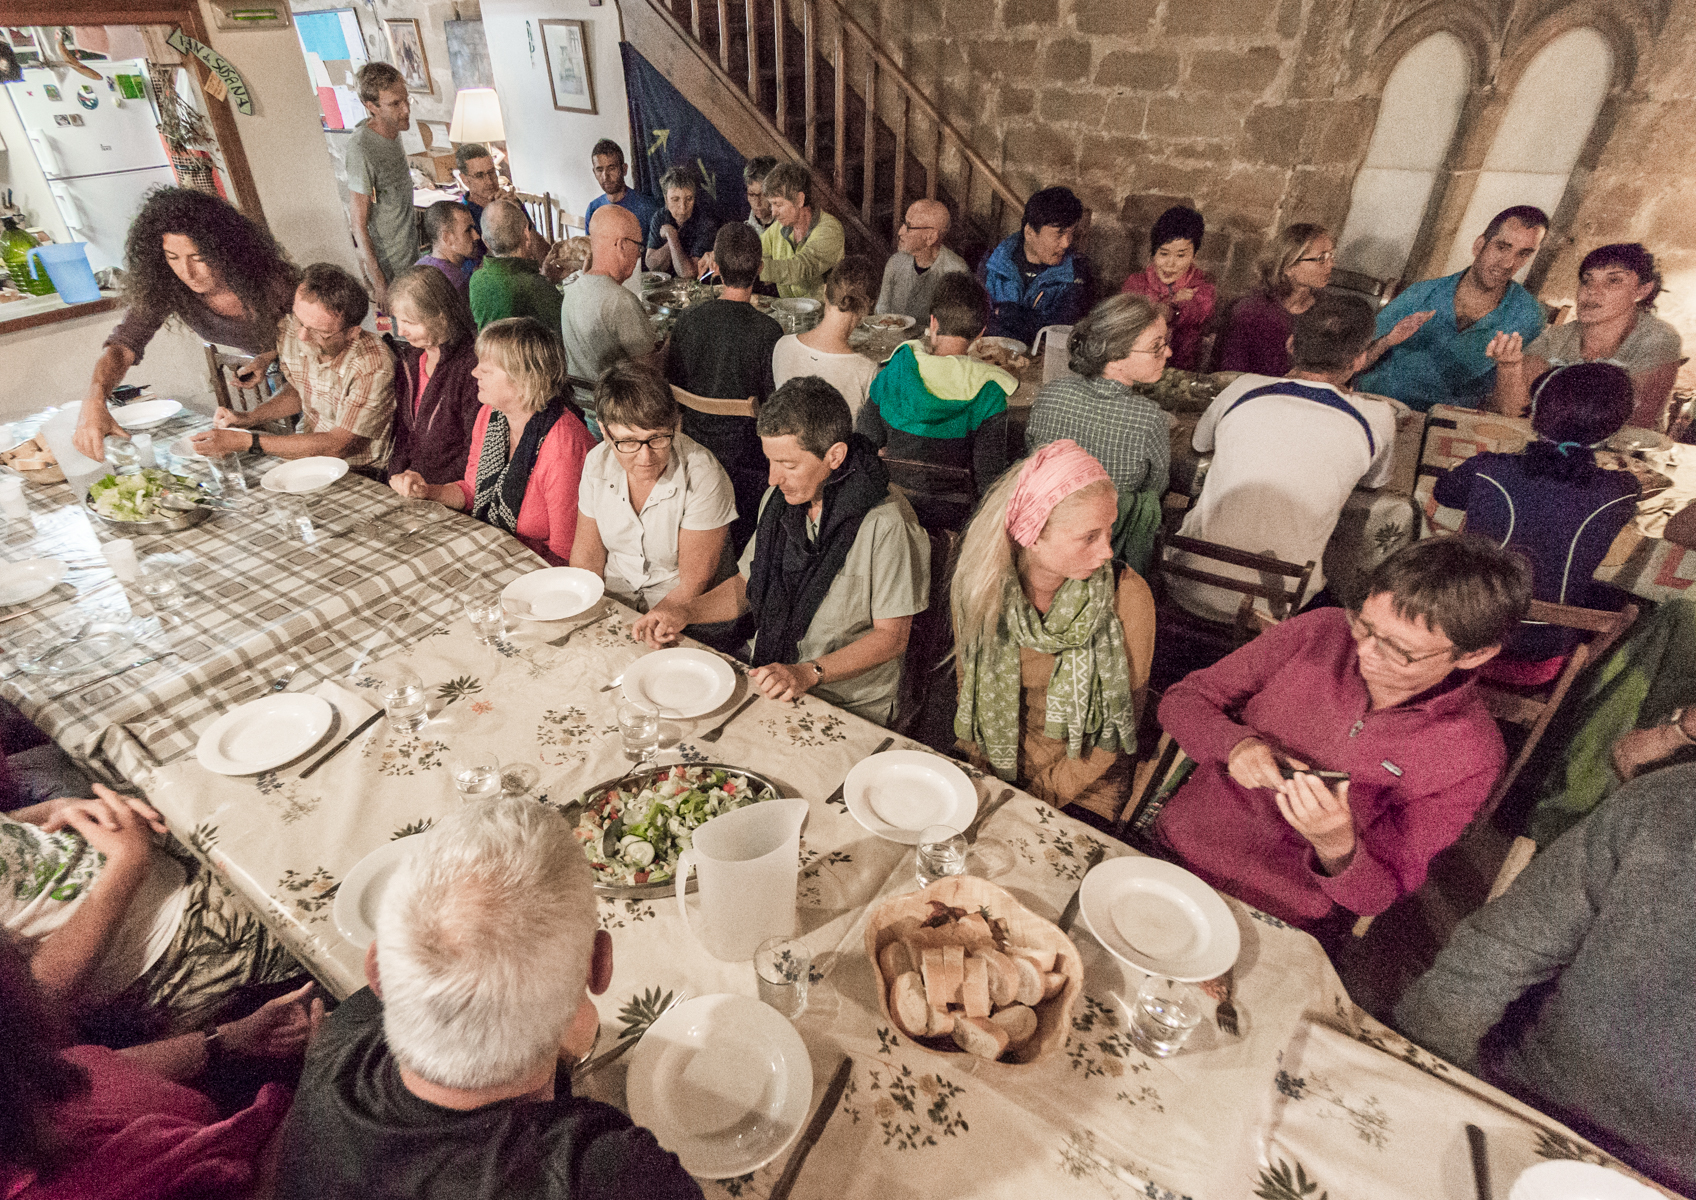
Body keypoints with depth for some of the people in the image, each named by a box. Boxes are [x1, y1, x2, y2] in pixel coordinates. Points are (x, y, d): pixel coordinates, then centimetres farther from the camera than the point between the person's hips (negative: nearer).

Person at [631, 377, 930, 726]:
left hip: (849, 710, -6)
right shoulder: (780, 498, 2)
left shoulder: (886, 524, -21)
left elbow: (892, 636, -15)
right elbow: (748, 583, 14)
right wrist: (685, 612, -2)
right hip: (768, 672, 6)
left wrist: (809, 674, -25)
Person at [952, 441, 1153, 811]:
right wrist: (982, 769, -4)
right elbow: (968, 682, 4)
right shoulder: (977, 582, -11)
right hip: (989, 778, 2)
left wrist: (1045, 794, -10)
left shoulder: (1127, 597, -18)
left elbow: (1120, 720, -9)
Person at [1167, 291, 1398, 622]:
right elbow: (1375, 480, 22)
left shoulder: (1243, 390, -1)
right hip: (1272, 609, 0)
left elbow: (1199, 443, 23)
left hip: (1191, 591, 1)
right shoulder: (1378, 420, -3)